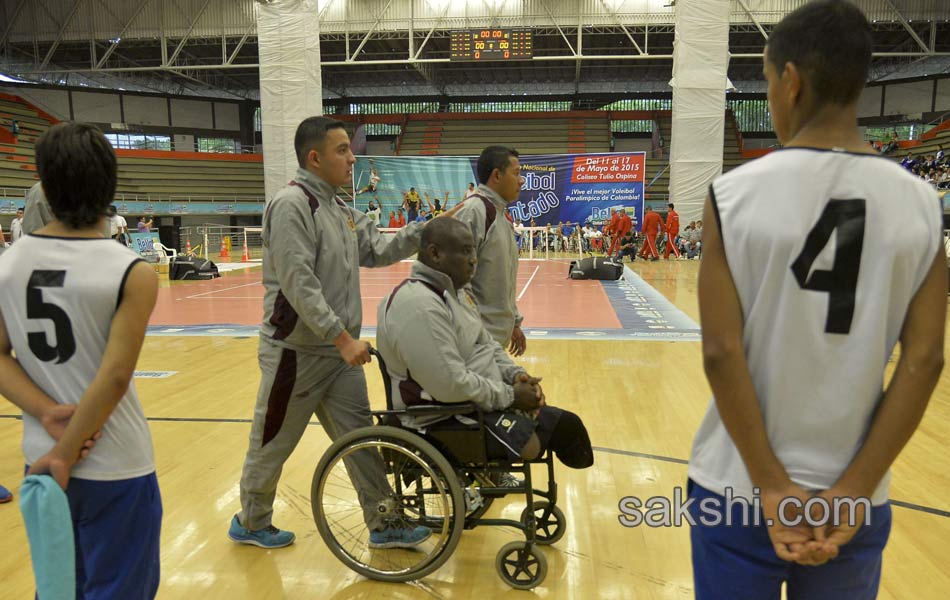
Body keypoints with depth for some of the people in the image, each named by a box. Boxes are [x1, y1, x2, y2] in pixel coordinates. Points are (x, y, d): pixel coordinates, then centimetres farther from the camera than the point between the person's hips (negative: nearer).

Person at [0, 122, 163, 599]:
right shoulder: (132, 272, -16)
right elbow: (115, 376, -19)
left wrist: (47, 414, -9)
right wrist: (66, 453, -11)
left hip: (40, 460, 5)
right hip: (114, 468, -5)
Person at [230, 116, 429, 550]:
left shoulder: (340, 210, 10)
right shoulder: (292, 205, -17)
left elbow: (376, 252, 12)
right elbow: (298, 284, -23)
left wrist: (424, 230, 0)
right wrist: (343, 337, -24)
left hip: (339, 352, 8)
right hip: (297, 352, -8)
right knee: (273, 444, 10)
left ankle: (384, 525, 21)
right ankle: (251, 523, 31)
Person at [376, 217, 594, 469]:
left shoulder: (455, 291, 11)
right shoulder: (418, 305, -24)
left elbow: (486, 346, 19)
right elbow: (451, 386, -28)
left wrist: (515, 374, 0)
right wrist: (510, 395, -16)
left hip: (481, 400, 10)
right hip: (445, 420, -10)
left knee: (564, 424, 5)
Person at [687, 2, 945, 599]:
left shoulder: (736, 193, -13)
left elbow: (722, 352, -16)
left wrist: (773, 486, -9)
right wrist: (852, 490, -4)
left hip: (740, 488, -2)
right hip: (854, 499, 3)